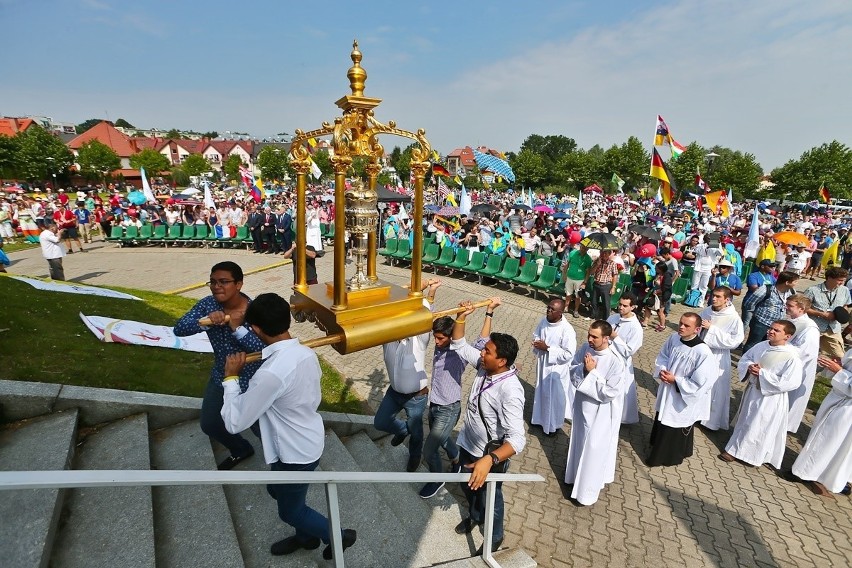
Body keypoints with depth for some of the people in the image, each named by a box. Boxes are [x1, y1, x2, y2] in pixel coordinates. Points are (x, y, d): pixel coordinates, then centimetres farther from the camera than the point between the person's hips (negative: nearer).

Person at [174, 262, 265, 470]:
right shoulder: (208, 304, -11)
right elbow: (179, 329, -17)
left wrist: (237, 328, -41)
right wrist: (205, 322, -35)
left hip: (252, 382, -6)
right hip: (220, 378, 6)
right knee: (210, 425, 19)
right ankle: (241, 449, 48)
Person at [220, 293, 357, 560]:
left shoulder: (271, 373, -35)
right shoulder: (307, 353, -10)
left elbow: (234, 423, -23)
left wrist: (231, 378, -14)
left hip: (294, 453, -8)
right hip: (310, 441, 8)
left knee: (290, 510, 20)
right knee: (278, 490, 31)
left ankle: (338, 536, 39)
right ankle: (306, 536, 53)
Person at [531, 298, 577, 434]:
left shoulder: (567, 330, -27)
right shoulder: (544, 321, -7)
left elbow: (569, 354, -25)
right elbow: (536, 335, 9)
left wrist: (547, 348, -26)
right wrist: (537, 343, -14)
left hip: (556, 369, -6)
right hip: (542, 364, 6)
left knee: (554, 397, 13)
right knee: (541, 393, 23)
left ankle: (553, 424, 36)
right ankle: (540, 418, 46)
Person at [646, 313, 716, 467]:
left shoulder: (703, 353, -29)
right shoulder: (673, 338, -10)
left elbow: (701, 384, -25)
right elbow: (662, 357, 6)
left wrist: (675, 380, -21)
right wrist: (662, 370, -12)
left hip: (683, 399, -6)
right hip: (666, 394, 6)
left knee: (675, 430, 15)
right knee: (661, 423, 26)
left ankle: (672, 456, 39)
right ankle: (659, 449, 51)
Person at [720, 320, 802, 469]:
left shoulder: (792, 357, -22)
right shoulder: (761, 346, -3)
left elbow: (790, 383, -25)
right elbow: (743, 359, 8)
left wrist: (763, 374, -25)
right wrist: (749, 366, -14)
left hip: (771, 398, -7)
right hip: (752, 390, 7)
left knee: (760, 427, 10)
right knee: (745, 421, 21)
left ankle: (750, 453, 27)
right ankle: (736, 448, 39)